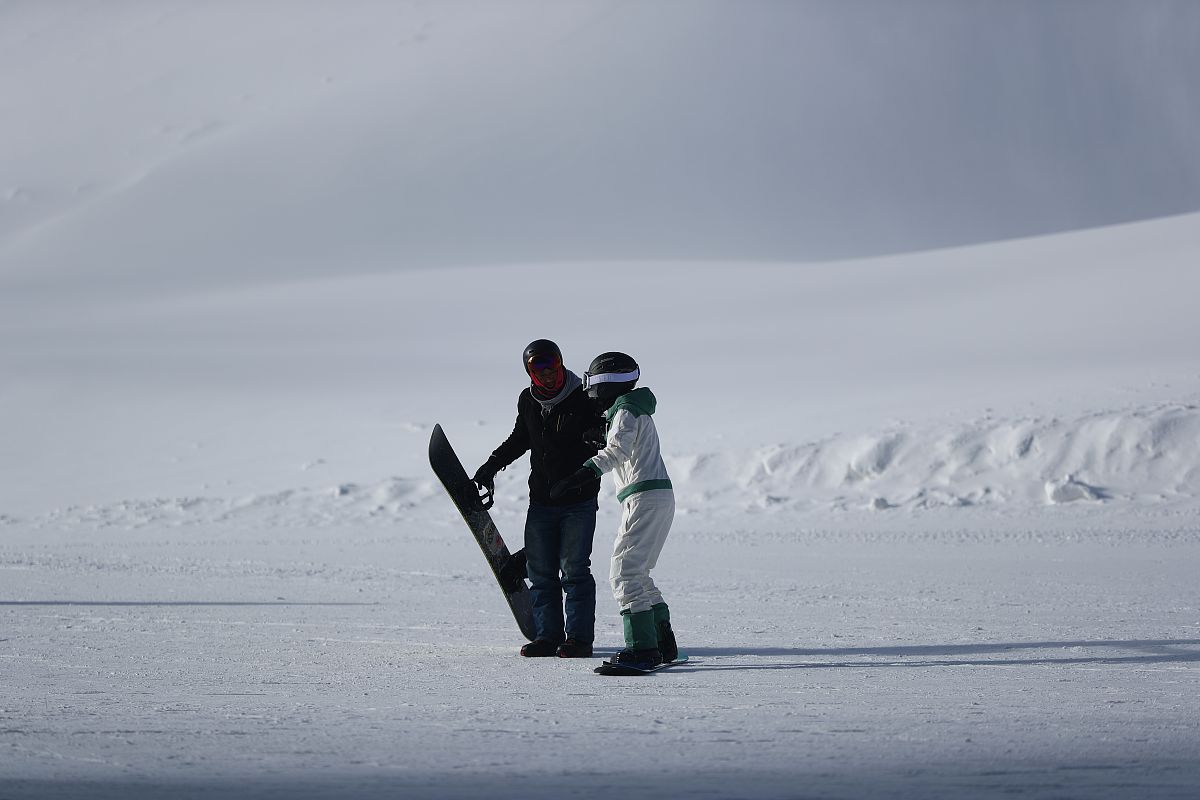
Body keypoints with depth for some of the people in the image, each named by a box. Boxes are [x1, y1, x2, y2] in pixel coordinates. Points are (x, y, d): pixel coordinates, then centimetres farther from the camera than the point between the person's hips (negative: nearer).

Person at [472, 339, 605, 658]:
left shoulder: (585, 399, -7)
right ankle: (548, 636, 9)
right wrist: (491, 466, 19)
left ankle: (579, 637, 0)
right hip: (541, 501, 5)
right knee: (540, 572, 3)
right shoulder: (528, 401, 7)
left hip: (579, 500, -5)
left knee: (574, 570, -5)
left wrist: (598, 435, -30)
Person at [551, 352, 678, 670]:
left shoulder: (626, 410, -9)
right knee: (638, 574, 18)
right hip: (660, 497, 10)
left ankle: (642, 647, -19)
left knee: (625, 574, -12)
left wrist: (580, 476, -36)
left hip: (645, 497, -10)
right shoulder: (635, 409, 21)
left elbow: (617, 450, -27)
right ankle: (663, 644, 21)